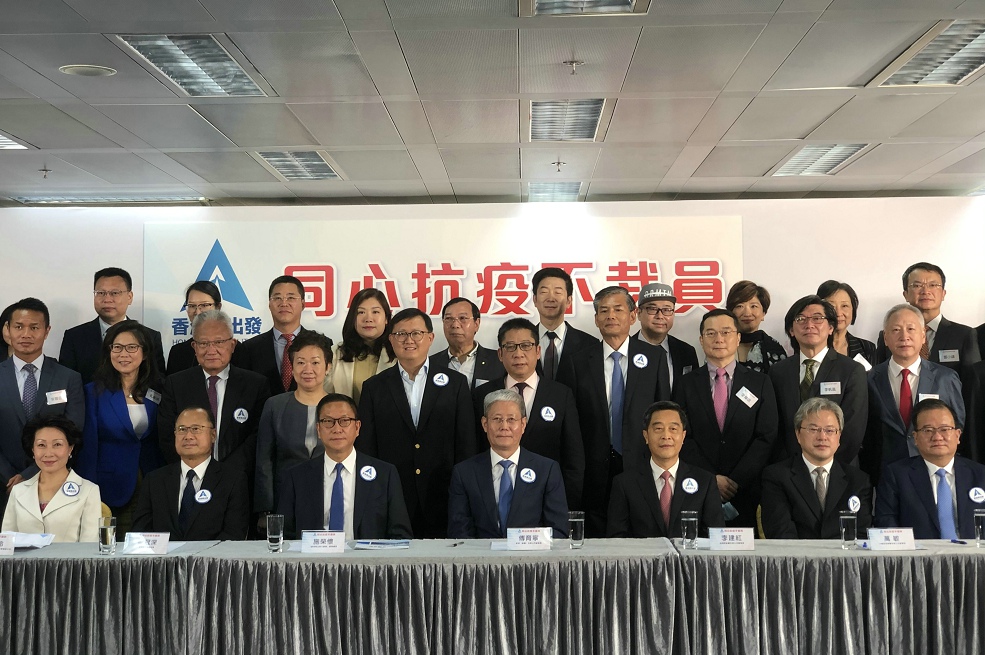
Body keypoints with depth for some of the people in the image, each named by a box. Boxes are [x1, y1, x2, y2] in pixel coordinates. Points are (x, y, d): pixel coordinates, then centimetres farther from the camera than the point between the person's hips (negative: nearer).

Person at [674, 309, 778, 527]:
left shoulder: (760, 384, 7)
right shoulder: (687, 384, 7)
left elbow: (766, 438, -1)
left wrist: (736, 481, -10)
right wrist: (711, 479, -10)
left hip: (745, 493, 0)